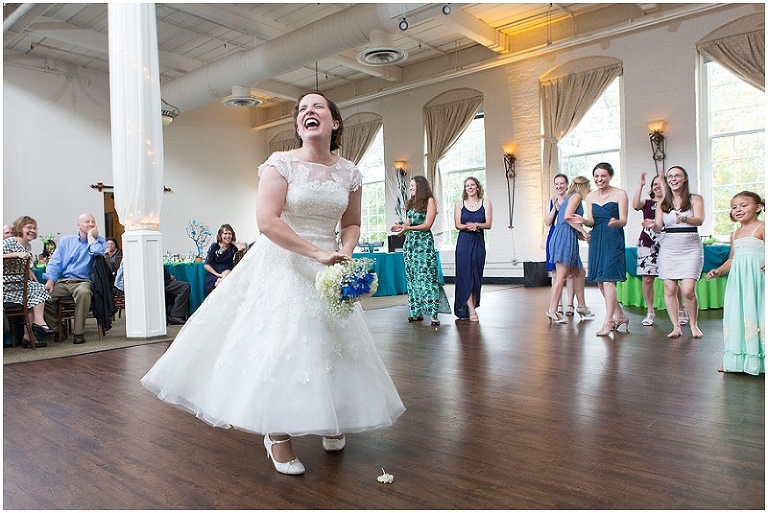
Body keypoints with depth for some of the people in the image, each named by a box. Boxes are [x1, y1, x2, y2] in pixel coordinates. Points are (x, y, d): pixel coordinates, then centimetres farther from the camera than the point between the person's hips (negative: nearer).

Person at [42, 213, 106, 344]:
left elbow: (98, 253, -14)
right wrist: (50, 281, -4)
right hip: (61, 281, 3)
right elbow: (55, 262, 11)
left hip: (82, 281, -3)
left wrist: (91, 236, -2)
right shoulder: (66, 240, 19)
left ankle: (79, 332, -25)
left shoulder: (99, 241, 11)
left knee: (83, 292, -37)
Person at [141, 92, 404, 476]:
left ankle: (329, 422, 33)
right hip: (282, 267, -4)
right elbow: (267, 221, -19)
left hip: (327, 270, 4)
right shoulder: (281, 163, -9)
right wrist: (316, 252, -22)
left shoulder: (349, 173, 3)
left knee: (330, 342, 10)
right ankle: (278, 436, 16)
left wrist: (344, 253, -10)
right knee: (280, 345, -3)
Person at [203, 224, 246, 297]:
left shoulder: (232, 247, 6)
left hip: (227, 275, 2)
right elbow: (206, 265, 0)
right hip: (213, 275, -2)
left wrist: (232, 241, -2)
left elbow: (243, 247, -19)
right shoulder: (214, 246, 3)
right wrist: (217, 274, -13)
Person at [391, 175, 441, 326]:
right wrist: (401, 227, -5)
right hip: (410, 242, 7)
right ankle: (416, 312, 8)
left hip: (424, 242, -7)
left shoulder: (429, 201, 0)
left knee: (427, 277, -11)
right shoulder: (411, 203, 19)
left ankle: (433, 314, -10)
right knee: (412, 278, 4)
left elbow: (427, 225, -8)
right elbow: (408, 223, 17)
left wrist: (408, 228, -18)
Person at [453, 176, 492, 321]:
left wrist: (476, 224, -19)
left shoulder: (486, 203, 6)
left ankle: (473, 308, 13)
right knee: (465, 275, -8)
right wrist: (467, 226, -19)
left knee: (476, 275, 2)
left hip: (479, 242, 1)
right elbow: (457, 225, 1)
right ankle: (470, 310, -7)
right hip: (464, 242, -1)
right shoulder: (460, 204, 7)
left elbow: (488, 224, -1)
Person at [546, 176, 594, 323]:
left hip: (565, 238, 10)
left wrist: (580, 234, 17)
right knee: (561, 275, -11)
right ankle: (552, 311, -11)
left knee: (579, 272, 17)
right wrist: (583, 231, -11)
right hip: (565, 238, -10)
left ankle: (582, 306, 25)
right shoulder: (576, 196, -2)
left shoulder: (568, 198, 25)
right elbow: (568, 216, -17)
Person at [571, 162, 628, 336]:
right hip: (596, 240, 6)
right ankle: (620, 316, 24)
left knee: (608, 280, -12)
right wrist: (583, 220, -15)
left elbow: (623, 221, -8)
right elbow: (592, 221, 8)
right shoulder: (590, 196, 11)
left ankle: (608, 322, -7)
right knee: (599, 281, 9)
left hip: (613, 240, -6)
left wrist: (615, 222, -31)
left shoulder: (620, 194, -4)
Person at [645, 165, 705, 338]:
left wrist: (684, 219, -34)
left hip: (690, 248, -2)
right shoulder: (663, 203, 11)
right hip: (668, 248, 3)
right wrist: (652, 225, -20)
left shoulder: (695, 199, 3)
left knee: (688, 290, -10)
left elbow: (699, 220, -13)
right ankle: (676, 327, 10)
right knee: (669, 289, -2)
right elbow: (659, 227, 4)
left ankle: (694, 325, 12)